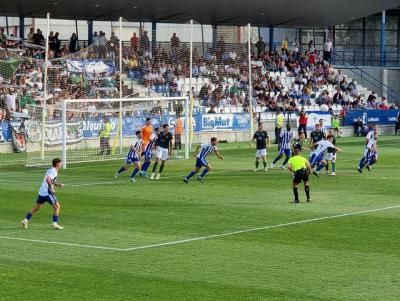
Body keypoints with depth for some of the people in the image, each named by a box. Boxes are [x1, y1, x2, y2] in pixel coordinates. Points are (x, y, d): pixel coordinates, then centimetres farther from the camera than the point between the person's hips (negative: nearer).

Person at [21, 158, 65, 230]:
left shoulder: (51, 170, 19)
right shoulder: (53, 172, -12)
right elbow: (48, 179, -29)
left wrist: (59, 184, 18)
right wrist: (51, 188, -23)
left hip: (41, 192, 9)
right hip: (47, 193, -9)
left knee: (36, 208, 15)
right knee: (57, 207, 0)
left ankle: (26, 220, 12)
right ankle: (54, 224, -2)